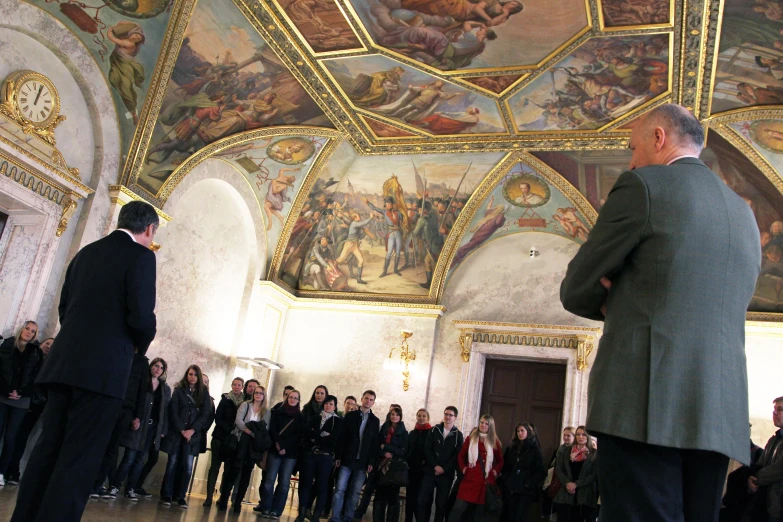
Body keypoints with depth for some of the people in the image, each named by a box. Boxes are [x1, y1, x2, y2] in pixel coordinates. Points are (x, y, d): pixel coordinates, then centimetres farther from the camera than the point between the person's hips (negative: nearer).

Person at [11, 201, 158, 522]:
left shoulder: (86, 253, 16)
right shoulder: (141, 255, -7)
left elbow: (64, 307, 17)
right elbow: (141, 315, -15)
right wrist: (143, 343, 5)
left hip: (64, 362, 7)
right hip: (103, 368, -7)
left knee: (47, 448, 13)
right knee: (79, 458, -4)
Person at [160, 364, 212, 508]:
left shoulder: (204, 393, 6)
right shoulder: (179, 390, 3)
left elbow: (205, 414, 1)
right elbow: (173, 412, -3)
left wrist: (192, 430, -10)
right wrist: (182, 430, -11)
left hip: (193, 434, 1)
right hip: (176, 432, -1)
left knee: (187, 466, -4)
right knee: (172, 463, 0)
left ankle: (180, 496, 4)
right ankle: (166, 495, 8)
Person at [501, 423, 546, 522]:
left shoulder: (535, 449, 3)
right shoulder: (511, 448, 16)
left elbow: (541, 471, -3)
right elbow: (504, 467, 21)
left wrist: (530, 484, -11)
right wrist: (504, 480, 8)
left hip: (525, 490, -4)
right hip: (509, 489, 4)